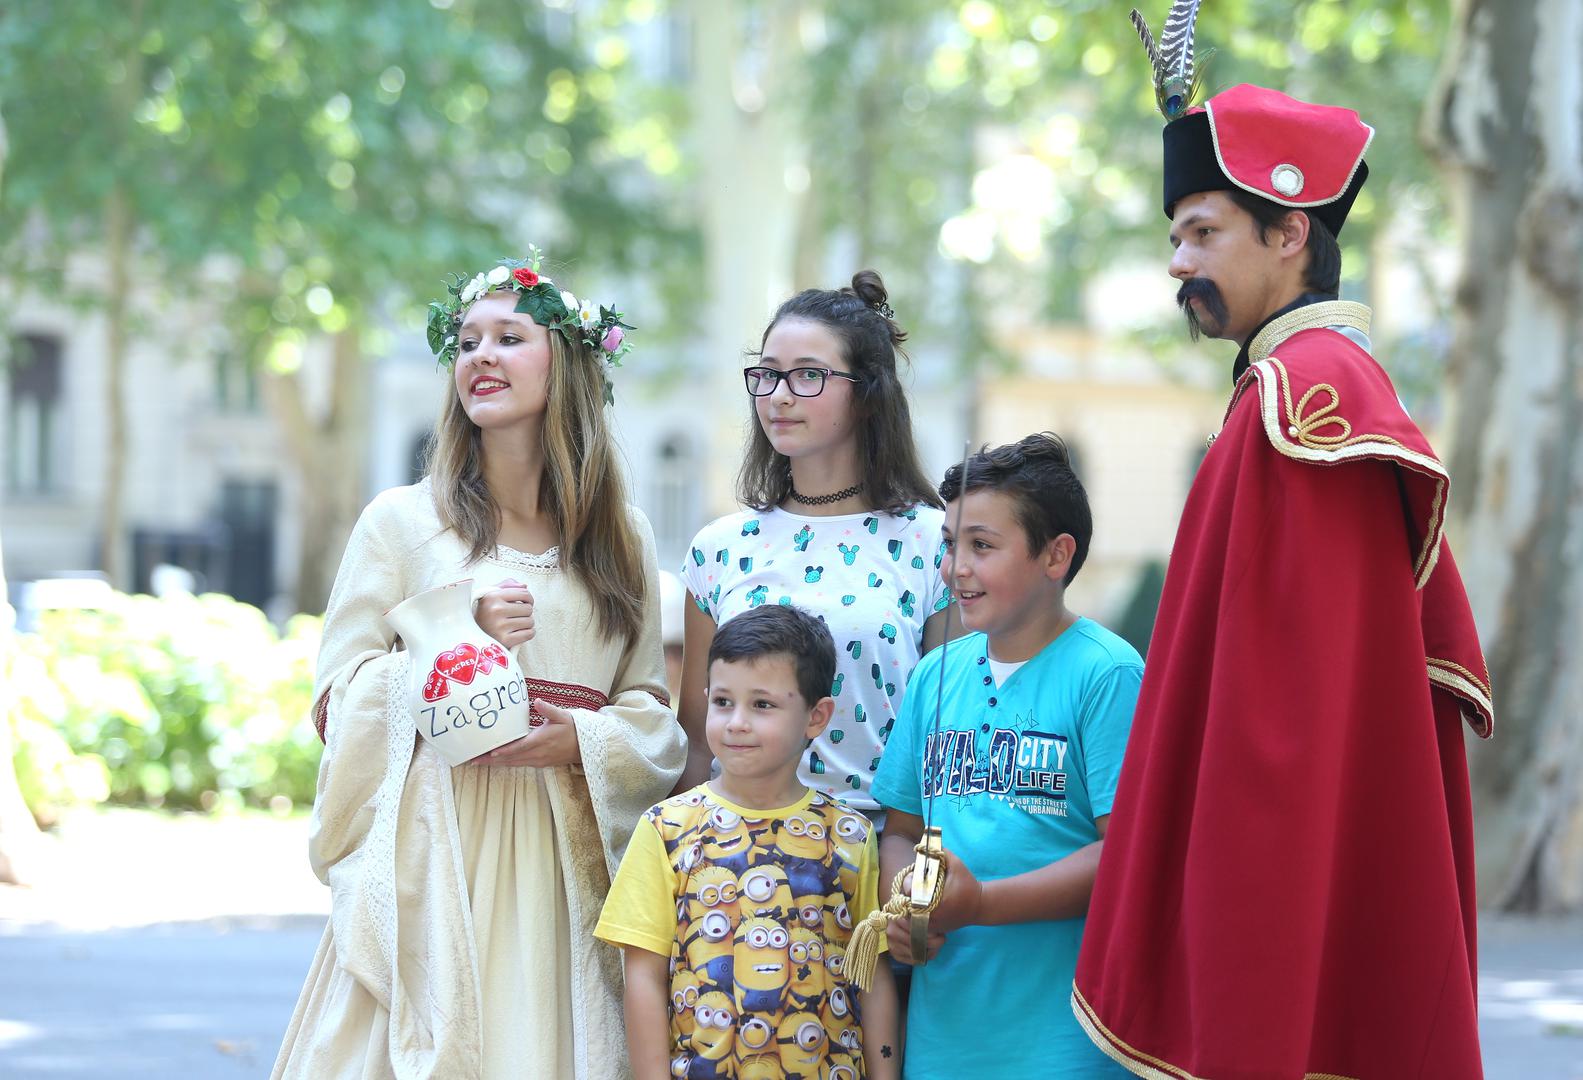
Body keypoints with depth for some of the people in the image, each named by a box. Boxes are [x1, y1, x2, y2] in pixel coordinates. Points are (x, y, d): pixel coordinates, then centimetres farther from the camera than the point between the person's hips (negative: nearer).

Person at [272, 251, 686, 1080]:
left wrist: (583, 740, -9)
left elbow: (653, 713, 11)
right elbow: (341, 695, 2)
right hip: (435, 848, -2)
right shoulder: (402, 521, 6)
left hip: (561, 857, 2)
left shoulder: (621, 539, 12)